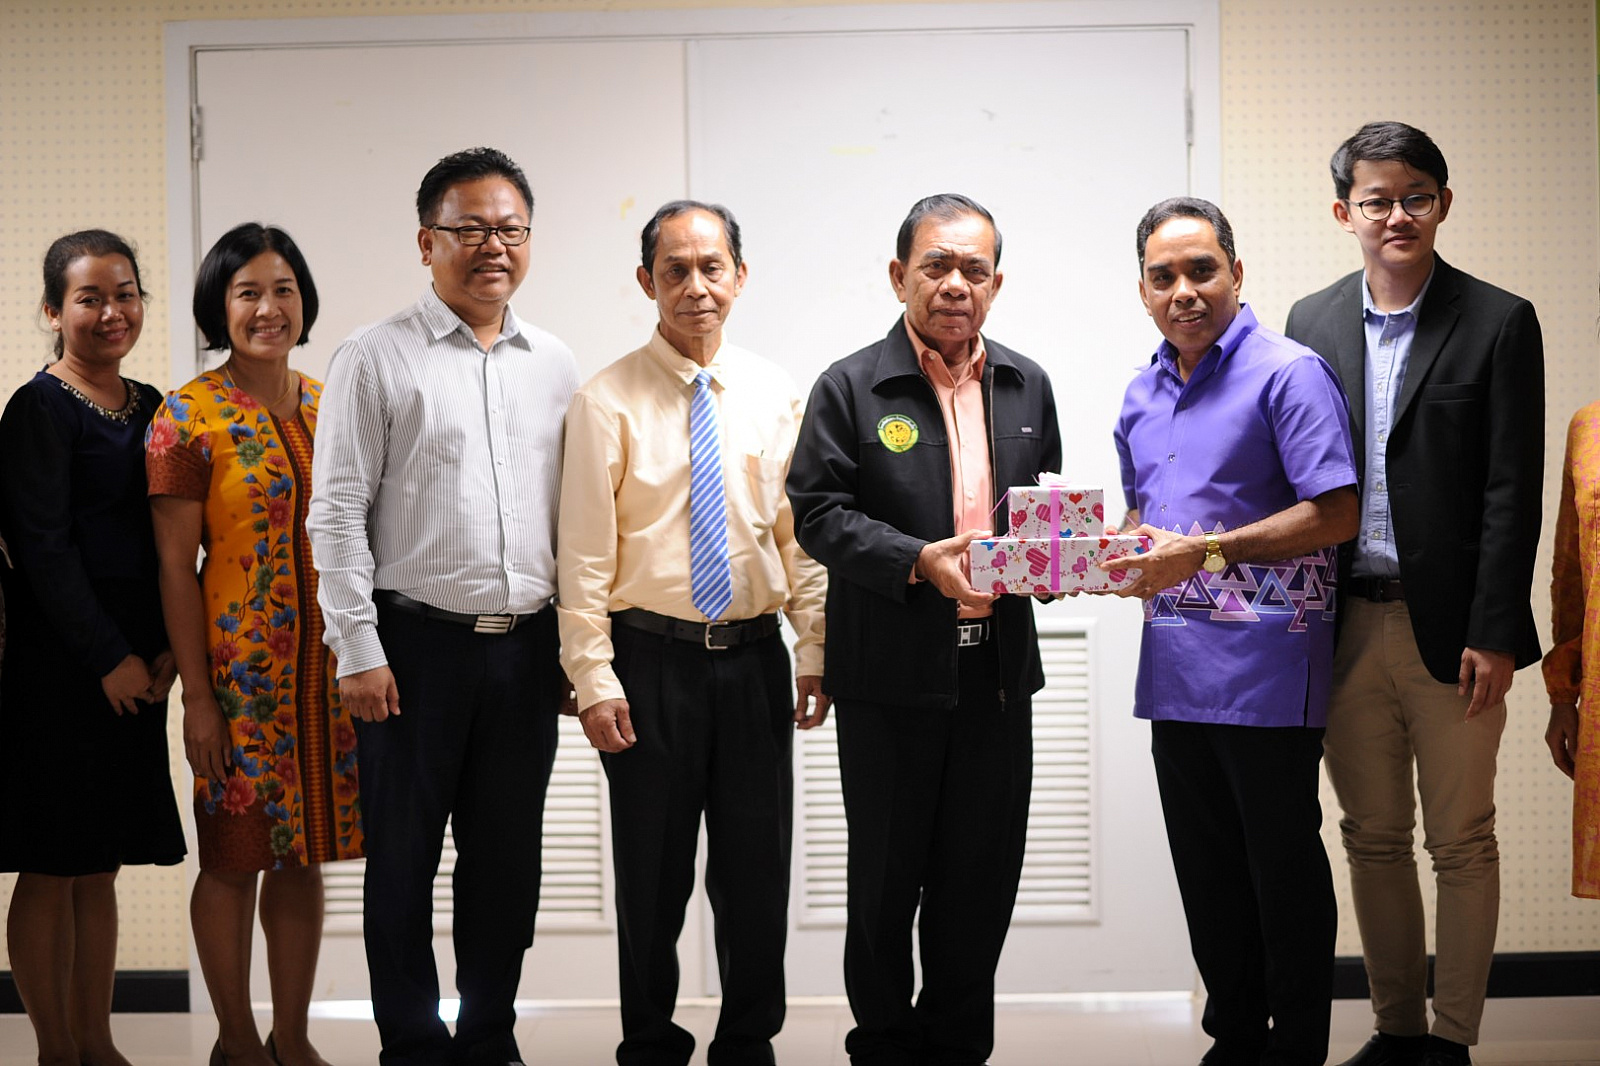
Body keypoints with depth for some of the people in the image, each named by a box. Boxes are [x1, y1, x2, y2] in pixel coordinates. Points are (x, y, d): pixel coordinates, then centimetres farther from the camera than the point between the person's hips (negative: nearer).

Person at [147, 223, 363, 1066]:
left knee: (304, 855, 12)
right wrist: (196, 695, -12)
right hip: (239, 670, -5)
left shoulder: (330, 408, 8)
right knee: (233, 856, 4)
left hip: (328, 670, 5)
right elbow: (176, 566, -9)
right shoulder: (188, 417, -7)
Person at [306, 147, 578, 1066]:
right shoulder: (377, 359, -2)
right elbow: (337, 513, -5)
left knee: (509, 856, 11)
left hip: (527, 645, 4)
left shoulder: (557, 367, 10)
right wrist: (359, 650, -10)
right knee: (404, 858, 5)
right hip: (417, 644, -3)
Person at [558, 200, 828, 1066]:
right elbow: (584, 554, -5)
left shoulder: (776, 395, 6)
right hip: (652, 659, -2)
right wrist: (594, 680, -10)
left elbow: (801, 535, 8)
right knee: (652, 873, 6)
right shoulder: (607, 401, -4)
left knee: (757, 871, 8)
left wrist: (814, 652, 2)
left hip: (755, 659, 3)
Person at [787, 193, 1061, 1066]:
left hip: (998, 668, 4)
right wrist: (919, 561, -21)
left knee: (984, 873, 10)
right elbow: (817, 512, -9)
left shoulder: (1027, 386, 12)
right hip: (893, 672, -4)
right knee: (885, 874, 7)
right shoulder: (851, 387, -3)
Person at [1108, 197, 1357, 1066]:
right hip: (1175, 663, 7)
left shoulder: (1287, 372, -9)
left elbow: (1335, 513, -16)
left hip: (1265, 664, -7)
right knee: (1206, 869, 13)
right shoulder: (1142, 393, 15)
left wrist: (1205, 552, -19)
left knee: (1284, 864, 0)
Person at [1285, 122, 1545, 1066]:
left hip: (1450, 630, -4)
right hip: (1346, 625, 4)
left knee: (1462, 844, 5)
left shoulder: (1499, 323, -3)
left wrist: (1494, 634, -12)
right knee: (1372, 838, 12)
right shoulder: (1313, 322, 8)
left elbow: (1513, 492, -7)